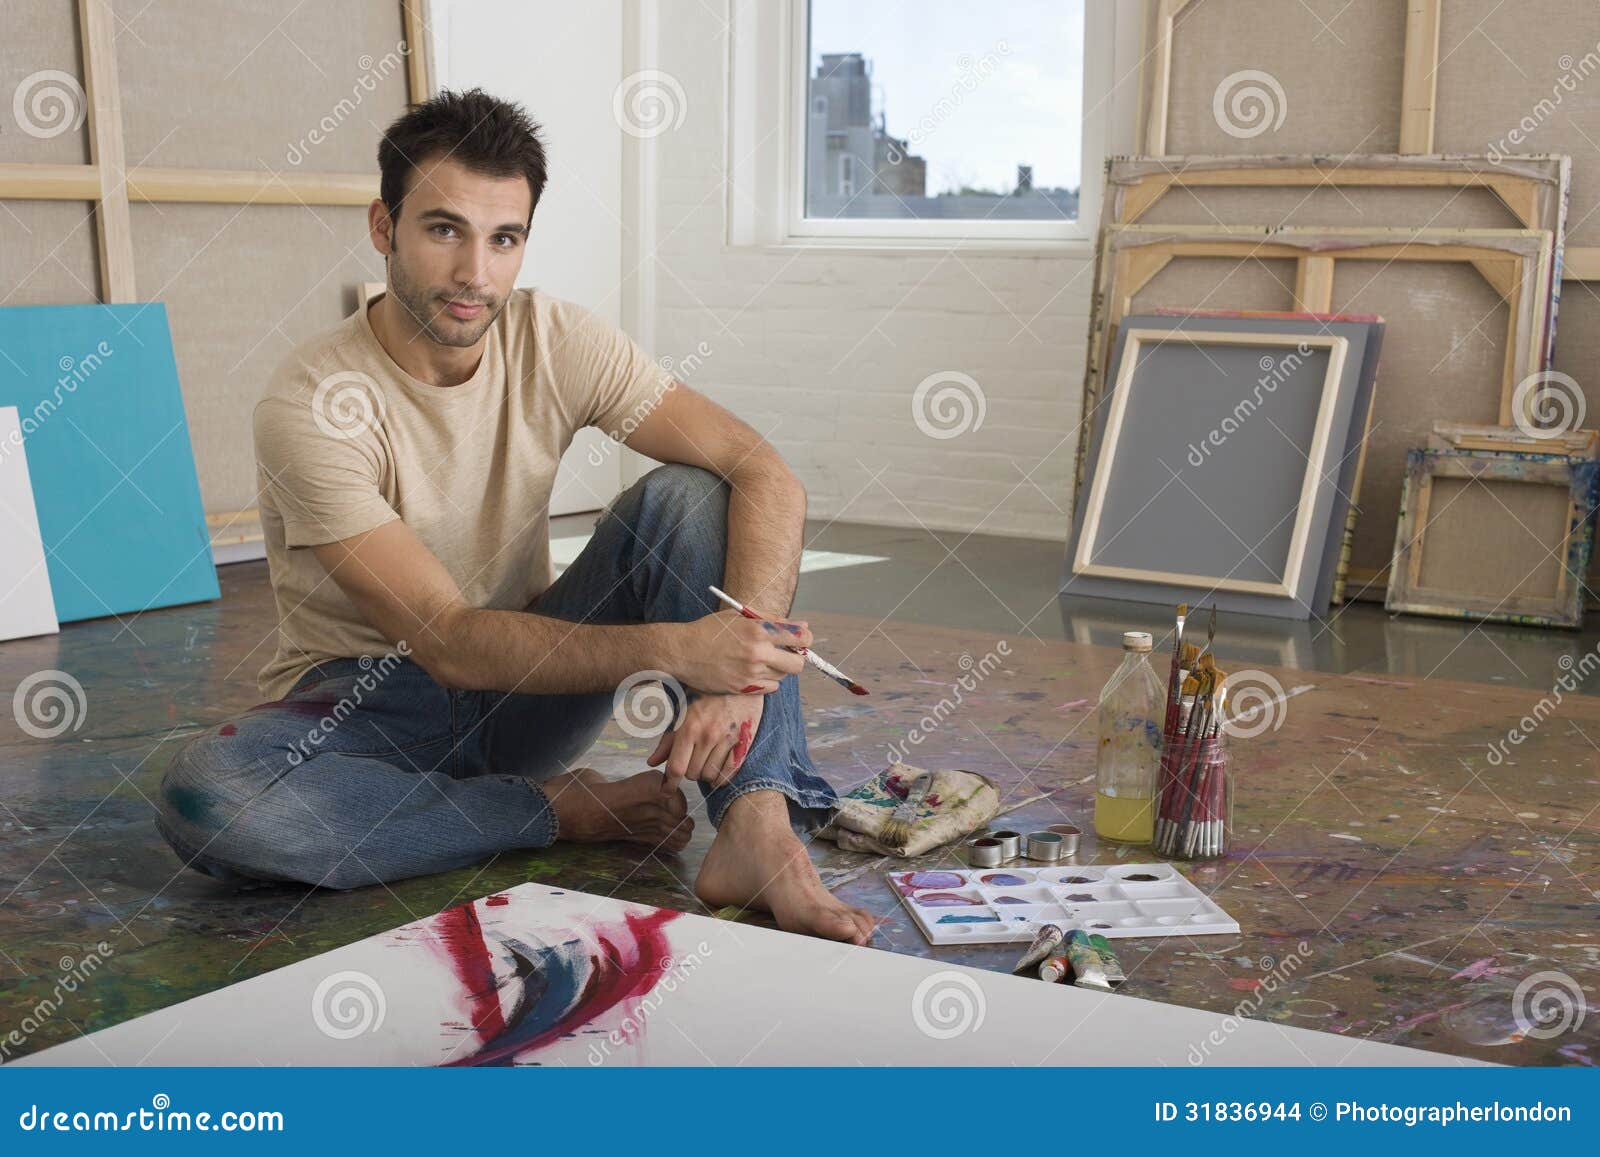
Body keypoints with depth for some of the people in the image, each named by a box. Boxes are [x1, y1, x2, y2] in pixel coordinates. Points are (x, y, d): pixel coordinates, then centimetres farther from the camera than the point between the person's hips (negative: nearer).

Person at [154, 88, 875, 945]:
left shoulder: (555, 341, -9)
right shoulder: (310, 404, -22)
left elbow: (763, 473, -16)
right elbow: (449, 641, -27)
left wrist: (738, 658, -35)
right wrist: (673, 649, -39)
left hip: (523, 681, 3)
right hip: (364, 704, -2)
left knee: (687, 496, -19)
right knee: (204, 796, -36)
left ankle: (759, 829, -34)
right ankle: (571, 811, -19)